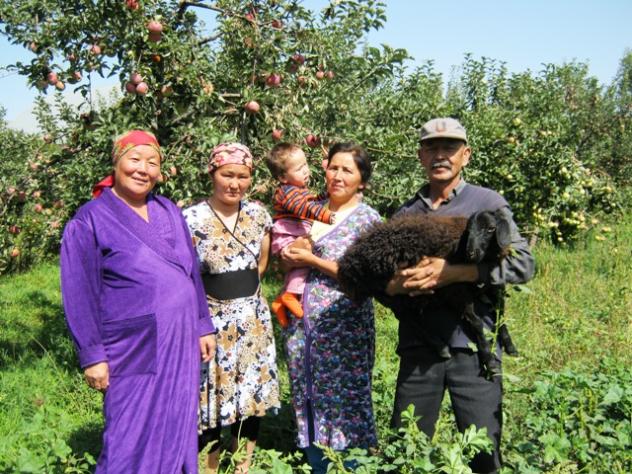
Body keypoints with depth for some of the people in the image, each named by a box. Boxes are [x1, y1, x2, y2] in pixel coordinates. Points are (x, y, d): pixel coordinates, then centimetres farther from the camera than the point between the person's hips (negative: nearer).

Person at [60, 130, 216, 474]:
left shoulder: (169, 212, 10)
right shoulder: (89, 221, -5)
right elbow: (79, 295, -7)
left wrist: (203, 326, 13)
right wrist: (92, 355, -9)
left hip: (181, 344, 5)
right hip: (134, 351, -5)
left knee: (177, 433, 13)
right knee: (133, 442, 1)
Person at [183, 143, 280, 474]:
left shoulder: (258, 214, 2)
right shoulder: (192, 219, -13)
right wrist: (214, 294, -2)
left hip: (253, 318, 4)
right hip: (211, 320, -4)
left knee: (251, 397, 12)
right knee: (210, 402, 3)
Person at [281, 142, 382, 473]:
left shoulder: (367, 219, -5)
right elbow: (287, 252, 21)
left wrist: (313, 261, -13)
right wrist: (286, 257, -2)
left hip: (343, 327, -5)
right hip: (301, 322, 5)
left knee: (345, 404, 3)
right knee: (307, 401, 14)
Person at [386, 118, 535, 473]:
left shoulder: (488, 203, 2)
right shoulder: (405, 215, 12)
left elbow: (523, 263, -9)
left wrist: (455, 272, -20)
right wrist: (394, 284, -13)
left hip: (472, 347, -3)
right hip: (417, 349, 3)